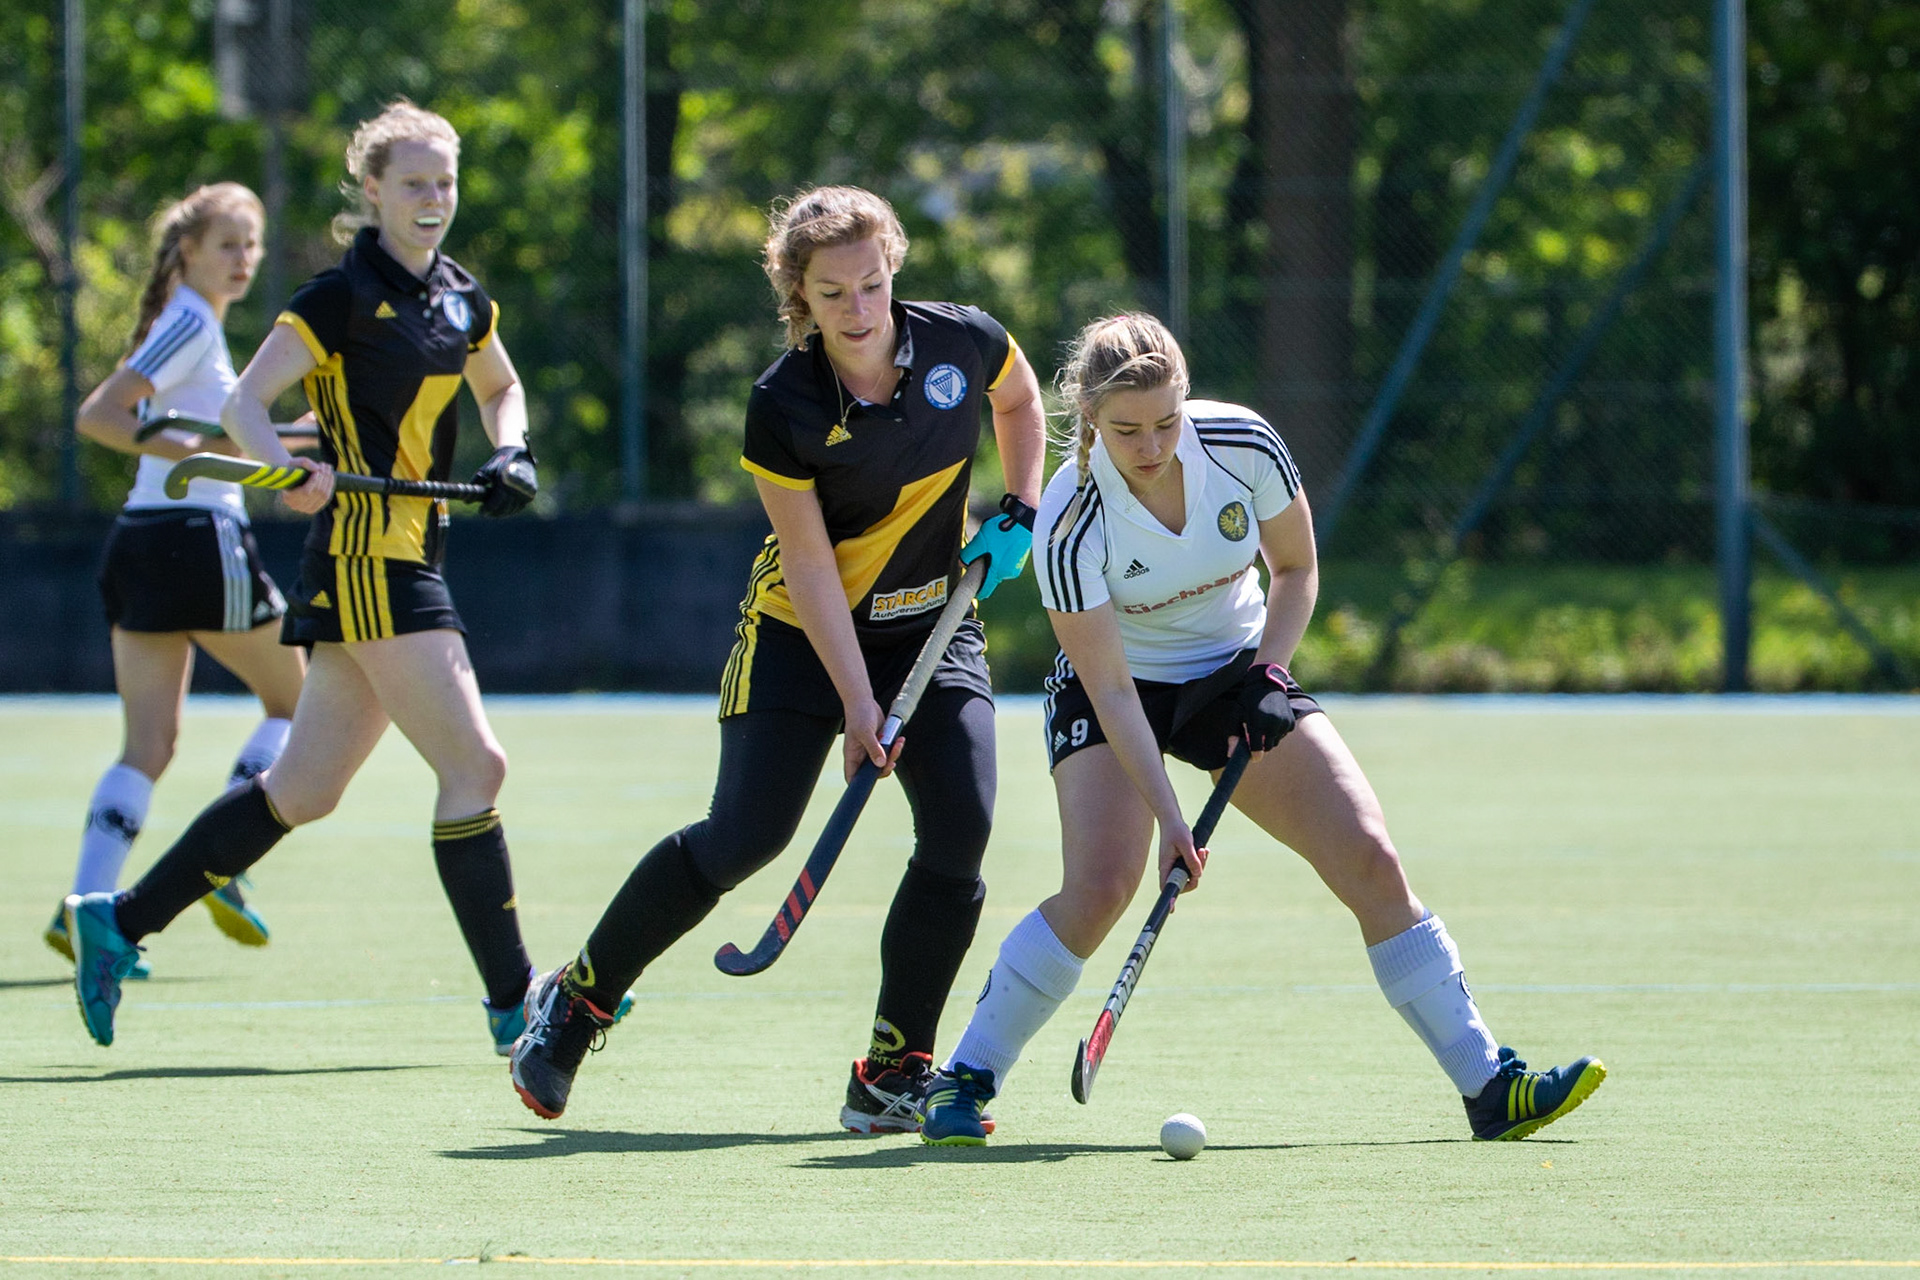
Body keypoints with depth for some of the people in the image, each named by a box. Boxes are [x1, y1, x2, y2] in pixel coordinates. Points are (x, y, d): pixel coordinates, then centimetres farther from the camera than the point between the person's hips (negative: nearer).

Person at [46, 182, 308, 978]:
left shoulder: (197, 325, 17)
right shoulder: (192, 324, -10)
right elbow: (96, 417, -18)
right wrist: (193, 448, -27)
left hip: (140, 545, 8)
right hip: (198, 534, -8)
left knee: (148, 747, 4)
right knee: (296, 702, 8)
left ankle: (85, 905, -8)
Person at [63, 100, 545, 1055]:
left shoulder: (463, 302, 13)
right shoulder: (342, 298, -9)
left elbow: (500, 387, 32)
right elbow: (243, 403, -14)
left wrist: (511, 452, 11)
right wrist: (287, 466, -34)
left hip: (413, 557, 9)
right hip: (363, 554, -9)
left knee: (304, 789, 12)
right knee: (474, 766, -12)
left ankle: (118, 922, 21)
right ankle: (514, 1002, -6)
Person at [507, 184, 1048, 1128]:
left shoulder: (964, 343, -12)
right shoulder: (783, 408, -21)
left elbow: (1020, 399, 13)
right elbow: (810, 566, -18)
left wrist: (1019, 513, -1)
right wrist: (856, 701, -22)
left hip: (935, 623, 3)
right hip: (802, 632, -3)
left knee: (959, 835, -14)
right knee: (741, 838, -8)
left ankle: (892, 1076, -5)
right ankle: (576, 998, 13)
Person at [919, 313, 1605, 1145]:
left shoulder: (1244, 446, -19)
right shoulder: (1069, 528, -27)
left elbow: (1296, 569, 1)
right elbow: (1110, 688, -23)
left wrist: (1265, 670, -13)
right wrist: (1168, 818, -29)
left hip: (1238, 674, 3)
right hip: (1117, 692, -3)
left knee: (1370, 861, -11)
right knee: (1101, 882, -27)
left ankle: (1490, 1086, -5)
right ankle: (963, 1082, -11)